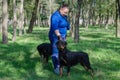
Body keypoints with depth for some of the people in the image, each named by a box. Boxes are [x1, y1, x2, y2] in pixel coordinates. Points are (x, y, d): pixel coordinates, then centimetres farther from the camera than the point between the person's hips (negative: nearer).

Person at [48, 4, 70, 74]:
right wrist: (59, 36, -29)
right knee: (56, 53, -7)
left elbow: (68, 27, 16)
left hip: (63, 36, 9)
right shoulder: (56, 16, -18)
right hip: (56, 37, -9)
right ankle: (56, 68, -3)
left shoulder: (64, 16, 9)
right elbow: (55, 28, -26)